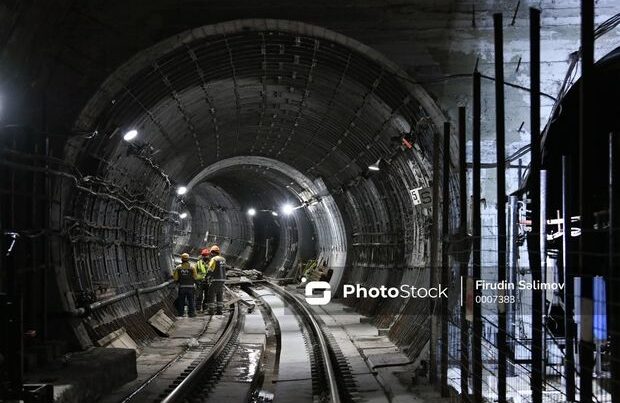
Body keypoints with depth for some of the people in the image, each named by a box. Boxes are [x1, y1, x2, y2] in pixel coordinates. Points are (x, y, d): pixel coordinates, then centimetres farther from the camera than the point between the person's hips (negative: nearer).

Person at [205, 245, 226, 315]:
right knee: (220, 295, 13)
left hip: (215, 280, -7)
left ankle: (211, 311, -3)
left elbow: (210, 270, -16)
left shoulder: (213, 259, -12)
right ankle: (219, 310, 12)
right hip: (222, 279, 7)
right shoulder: (223, 259, 12)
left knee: (212, 295, -1)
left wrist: (207, 277, 0)